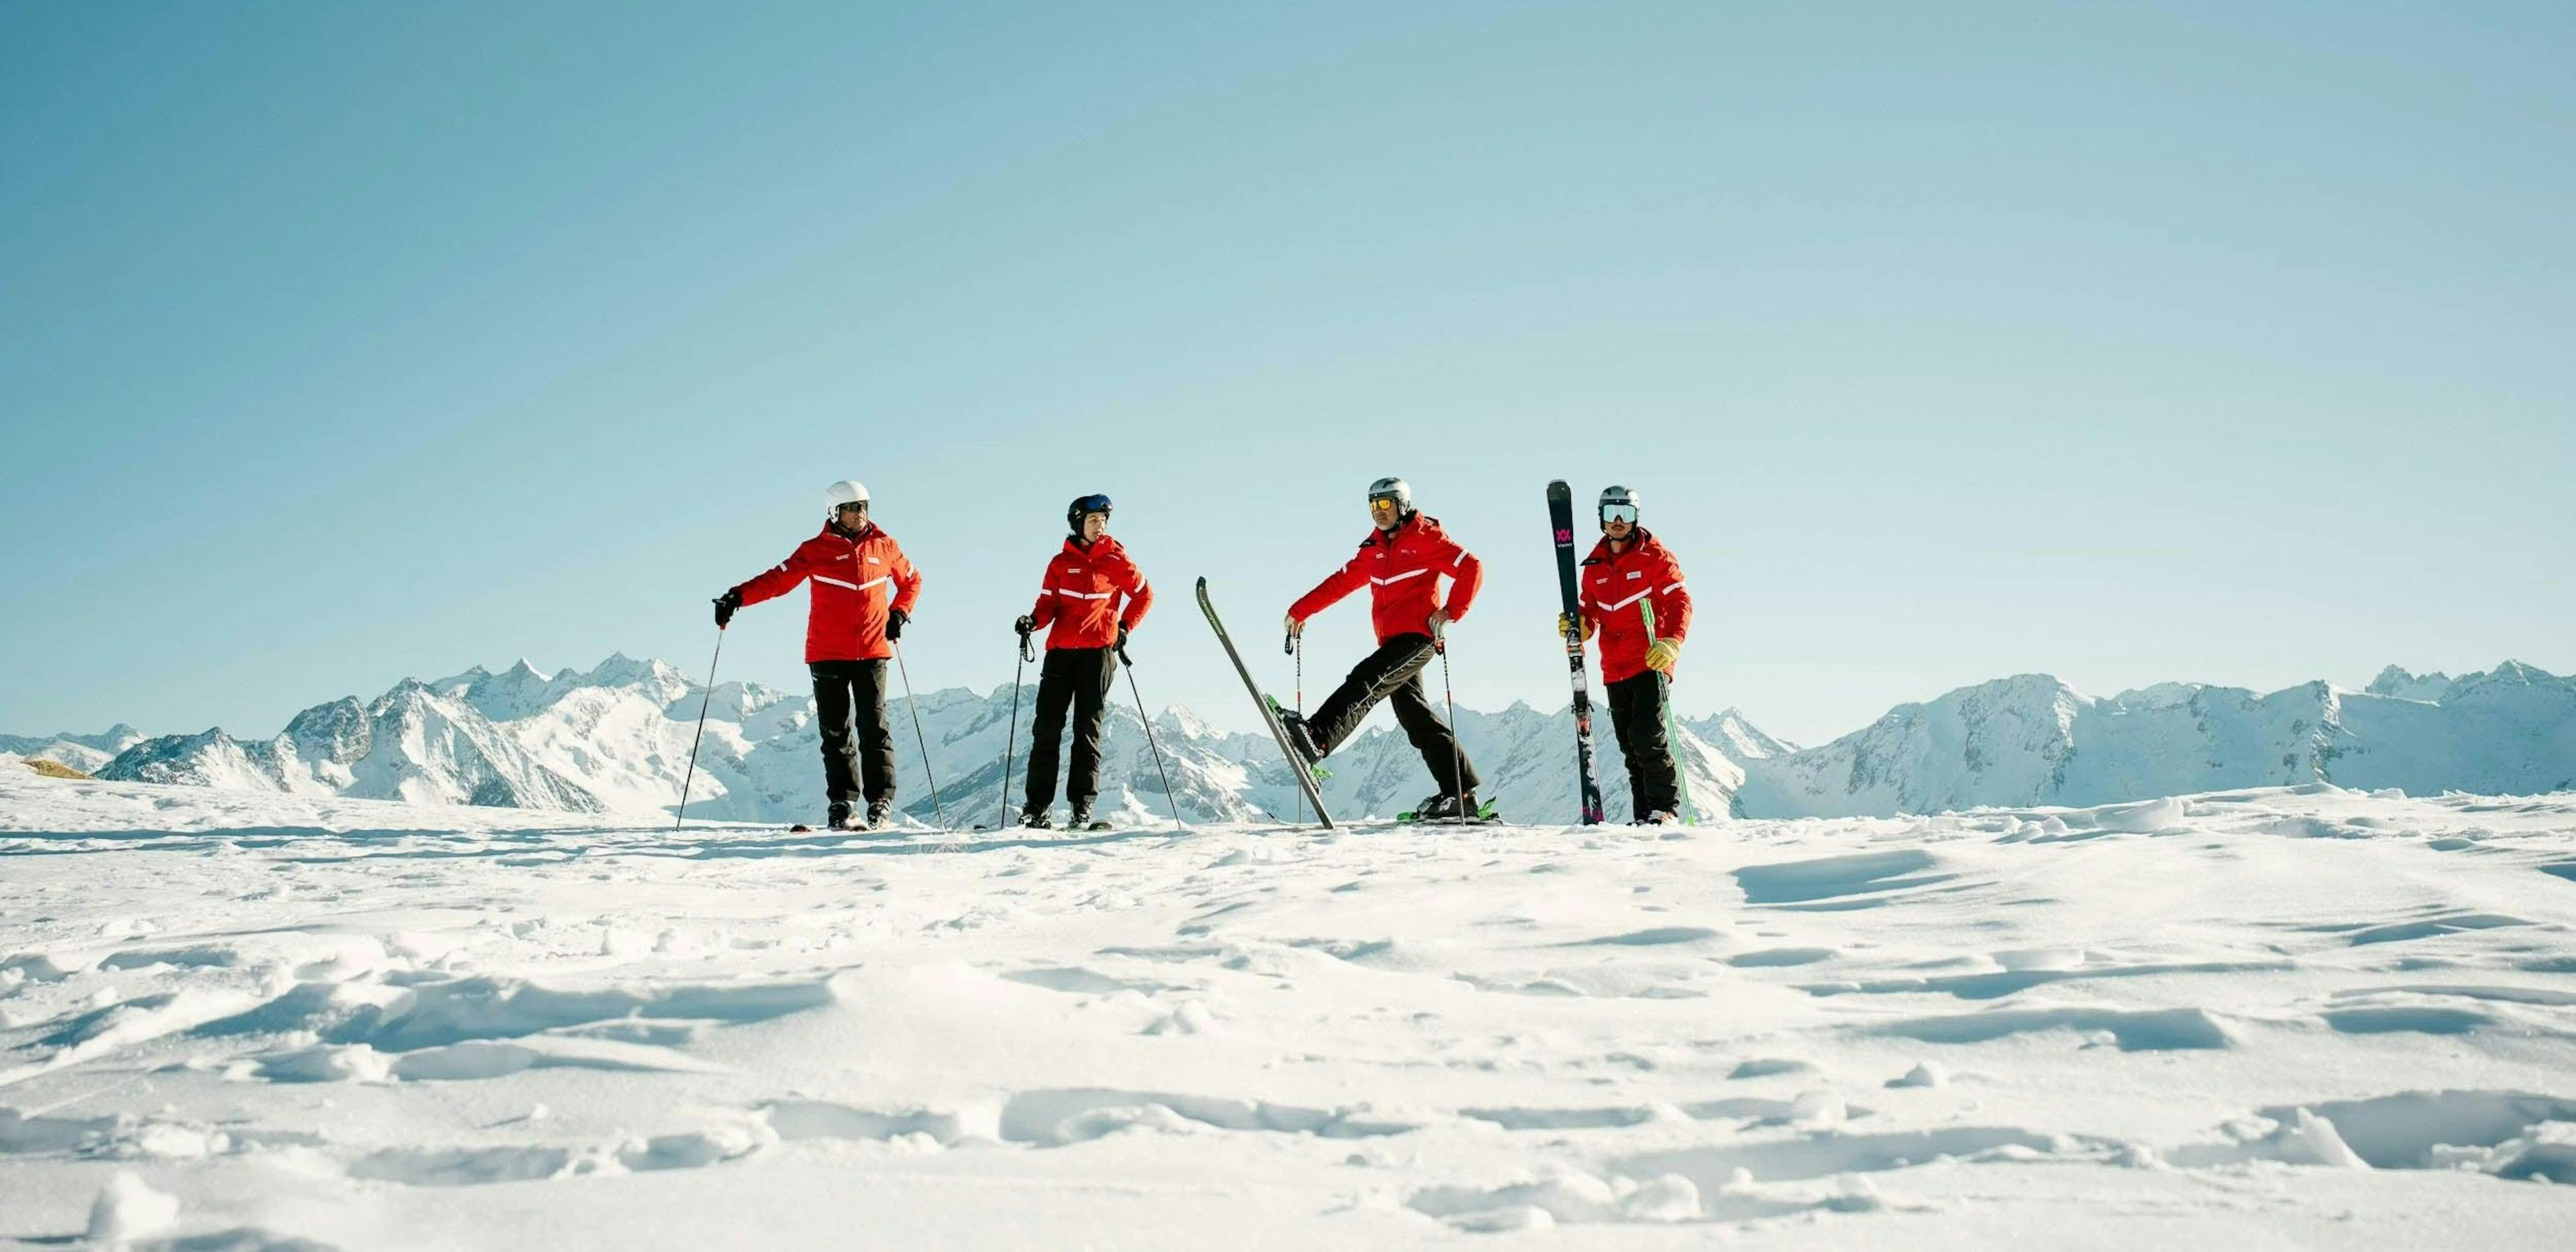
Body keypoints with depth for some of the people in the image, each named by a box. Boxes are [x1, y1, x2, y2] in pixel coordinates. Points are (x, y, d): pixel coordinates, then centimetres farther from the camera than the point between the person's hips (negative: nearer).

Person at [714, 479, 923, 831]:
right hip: (828, 654, -1)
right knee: (835, 731, 2)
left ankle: (881, 801, -2)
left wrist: (899, 613, 7)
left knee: (874, 728, -5)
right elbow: (779, 578, -7)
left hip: (872, 652, 1)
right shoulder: (816, 550, 2)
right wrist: (738, 596, -20)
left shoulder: (883, 546, 9)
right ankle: (841, 804, 6)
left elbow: (912, 581, 23)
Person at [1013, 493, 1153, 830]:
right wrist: (1033, 620, -13)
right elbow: (1048, 605, 7)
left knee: (1088, 729, -3)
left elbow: (1144, 595, 14)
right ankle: (1037, 805, -2)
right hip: (1060, 650, 2)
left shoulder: (1115, 559, 6)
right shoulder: (1061, 563, 12)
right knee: (1046, 728, -3)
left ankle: (1082, 806, -2)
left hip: (1098, 651, -2)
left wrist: (1123, 627, 3)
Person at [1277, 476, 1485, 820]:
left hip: (1418, 637, -8)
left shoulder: (1425, 538, -3)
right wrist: (1300, 611, 20)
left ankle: (1317, 738, -41)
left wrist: (1451, 612, -17)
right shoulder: (1374, 549, 18)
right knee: (1416, 717, 4)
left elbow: (1472, 569, -8)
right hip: (1392, 642, 8)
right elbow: (1341, 582, 23)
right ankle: (1461, 794, 7)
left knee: (1366, 682, -25)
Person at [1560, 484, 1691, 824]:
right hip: (1615, 667, 6)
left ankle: (1665, 808, -5)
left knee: (1647, 737, -17)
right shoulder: (1595, 565, 13)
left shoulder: (1654, 556, -2)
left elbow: (1680, 602, -8)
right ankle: (1644, 816, 14)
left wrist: (1671, 644, -22)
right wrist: (1580, 626, -4)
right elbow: (1592, 611, 19)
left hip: (1650, 661, -6)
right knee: (1630, 746, 7)